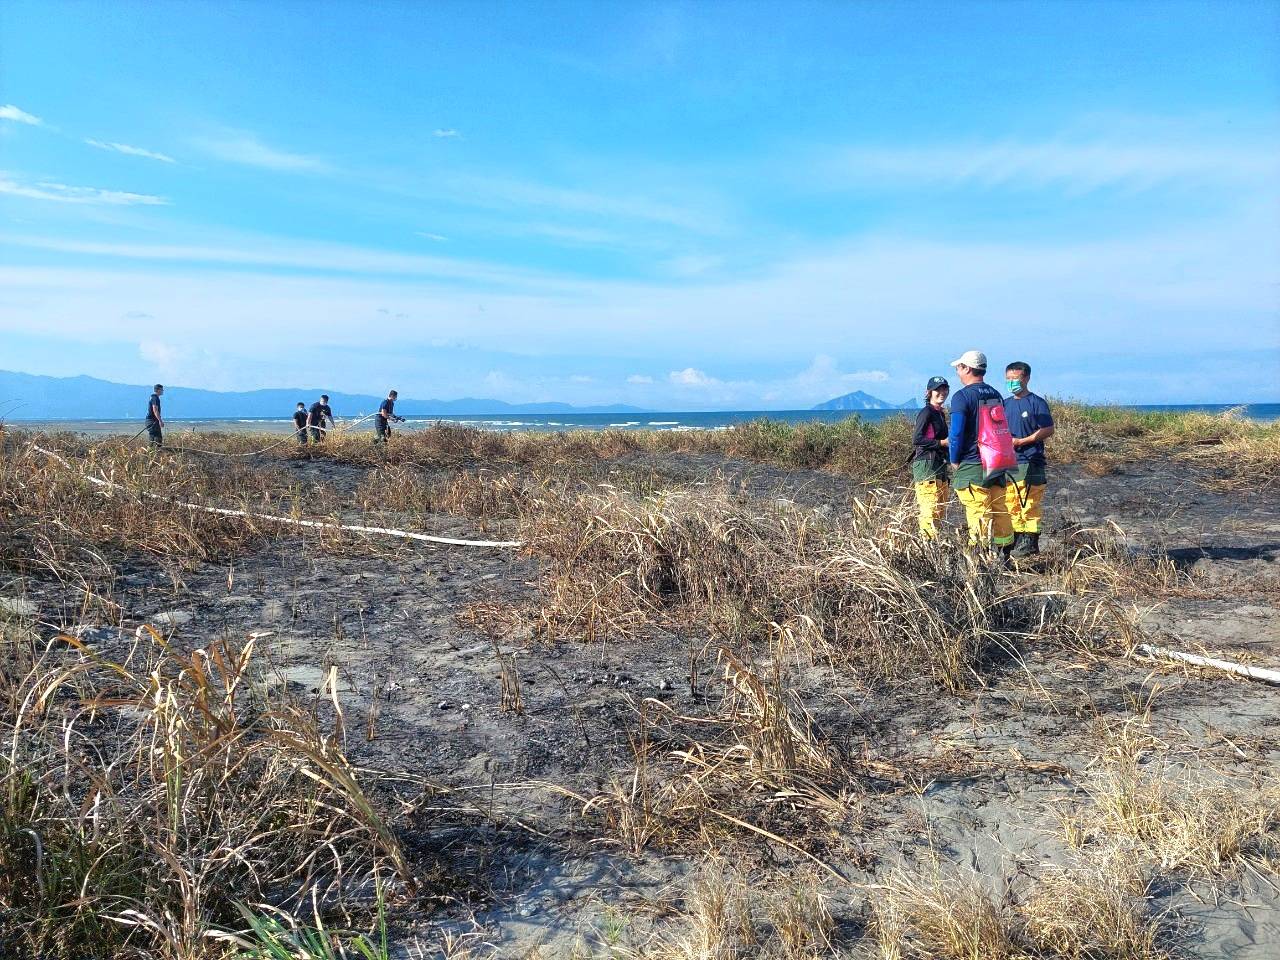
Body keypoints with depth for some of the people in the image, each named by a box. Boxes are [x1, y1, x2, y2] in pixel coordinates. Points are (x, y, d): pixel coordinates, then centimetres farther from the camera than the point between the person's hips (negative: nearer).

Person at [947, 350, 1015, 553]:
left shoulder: (962, 396, -11)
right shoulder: (996, 395, 13)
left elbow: (956, 433, -16)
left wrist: (954, 460, -3)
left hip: (972, 467, -7)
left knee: (978, 516, -6)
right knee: (1000, 512, 12)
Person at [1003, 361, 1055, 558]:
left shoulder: (1037, 403, -4)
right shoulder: (1005, 404, 15)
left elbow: (1048, 430, -9)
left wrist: (1021, 441, -14)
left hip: (1030, 462, -7)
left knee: (1030, 504, -5)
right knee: (1010, 504, 8)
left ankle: (1030, 543, -2)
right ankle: (1017, 540, 16)